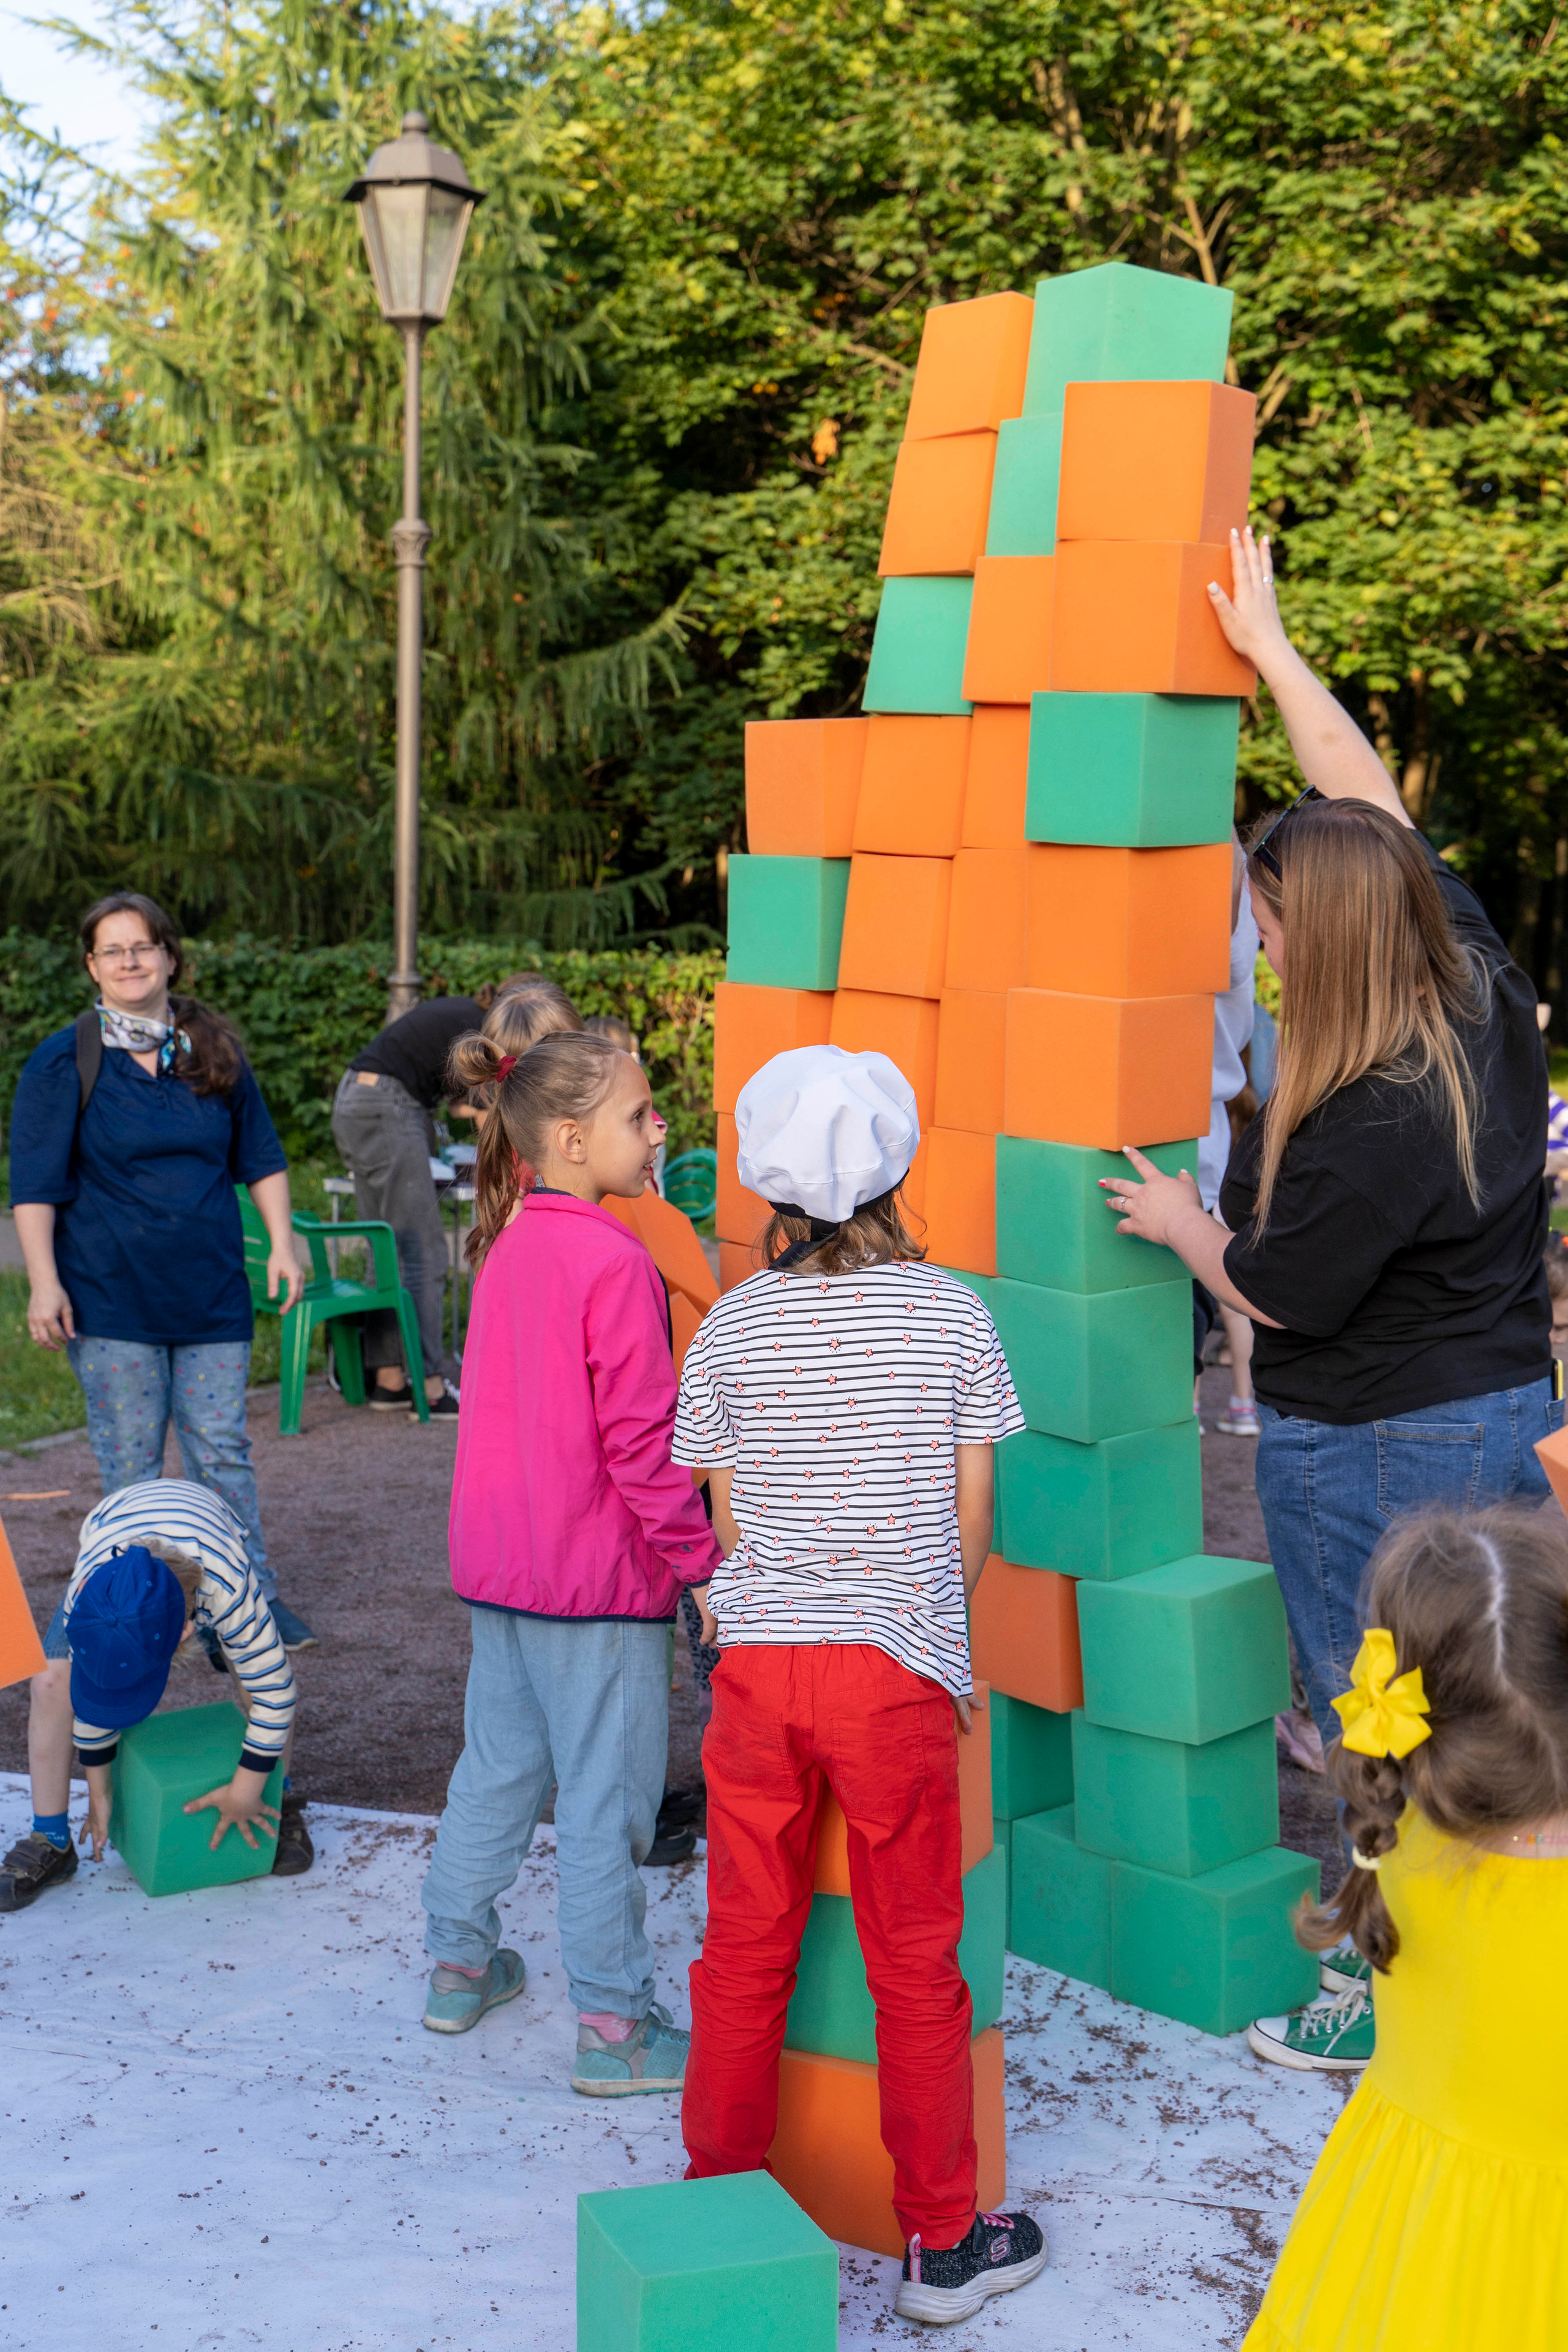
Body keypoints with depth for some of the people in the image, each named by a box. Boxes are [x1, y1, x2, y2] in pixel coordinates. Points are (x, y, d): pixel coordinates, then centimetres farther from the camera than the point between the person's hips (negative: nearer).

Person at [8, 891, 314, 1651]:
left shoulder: (217, 1050, 8)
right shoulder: (64, 1061, -2)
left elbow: (260, 1156, 15)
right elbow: (34, 1183, -4)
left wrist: (281, 1241, 5)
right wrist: (44, 1282, -12)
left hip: (213, 1291, 3)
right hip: (111, 1296, -3)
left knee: (223, 1450, 4)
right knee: (130, 1459, 3)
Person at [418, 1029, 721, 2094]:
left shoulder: (507, 1247, 5)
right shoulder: (614, 1263, -20)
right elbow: (644, 1439, -20)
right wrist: (701, 1560, -11)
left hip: (498, 1565, 8)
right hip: (596, 1573, -8)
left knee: (497, 1765, 21)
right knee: (607, 1798, 2)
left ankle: (459, 1965, 33)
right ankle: (615, 2028, 10)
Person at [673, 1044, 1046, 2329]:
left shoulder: (730, 1327, -1)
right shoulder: (955, 1317, -4)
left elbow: (728, 1525, 4)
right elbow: (973, 1527, 0)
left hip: (761, 1662, 2)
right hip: (899, 1670, -1)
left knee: (746, 1946, 14)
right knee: (916, 1963, 10)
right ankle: (943, 2240, 21)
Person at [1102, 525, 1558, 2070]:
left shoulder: (1369, 1126, -28)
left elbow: (1272, 1292, -15)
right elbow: (1376, 813, 7)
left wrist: (1177, 1222, 4)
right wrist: (1270, 650, 10)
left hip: (1371, 1454, -9)